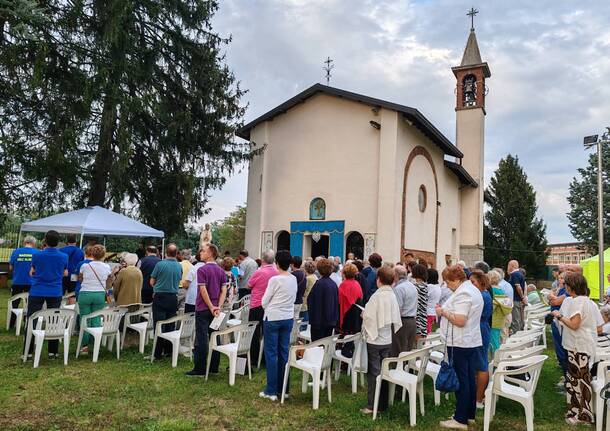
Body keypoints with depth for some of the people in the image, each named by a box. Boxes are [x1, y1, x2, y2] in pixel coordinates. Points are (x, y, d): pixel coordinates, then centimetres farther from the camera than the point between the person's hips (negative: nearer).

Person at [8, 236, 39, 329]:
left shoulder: (16, 251, -2)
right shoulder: (37, 253, -6)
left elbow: (11, 267, 3)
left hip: (17, 282, 1)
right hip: (31, 283, -1)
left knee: (14, 303, 16)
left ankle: (11, 325, 22)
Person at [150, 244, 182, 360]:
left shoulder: (160, 264, -11)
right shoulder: (179, 266, 0)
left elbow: (152, 282, -3)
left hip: (160, 297, -3)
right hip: (173, 297, 4)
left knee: (158, 325, 1)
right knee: (170, 325, 12)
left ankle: (158, 353, 2)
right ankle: (168, 350, 18)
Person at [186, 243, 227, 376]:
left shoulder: (202, 270, -12)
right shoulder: (221, 271, 7)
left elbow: (203, 290, -17)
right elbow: (224, 290, 1)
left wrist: (211, 307, -12)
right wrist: (218, 307, -5)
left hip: (203, 309, -6)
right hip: (215, 309, 6)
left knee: (201, 339, 0)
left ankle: (200, 369, 5)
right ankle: (214, 368, 17)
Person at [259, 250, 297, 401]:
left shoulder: (275, 280, -16)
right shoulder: (294, 279, 2)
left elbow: (264, 302, -8)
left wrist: (268, 308, 11)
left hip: (273, 318, -6)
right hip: (289, 318, 6)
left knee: (271, 353, 3)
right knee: (284, 352, 13)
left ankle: (271, 391, 8)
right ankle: (283, 388, 21)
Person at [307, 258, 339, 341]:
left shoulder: (319, 284, -15)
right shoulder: (334, 284, 4)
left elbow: (310, 301, -12)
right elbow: (337, 302, 12)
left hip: (319, 320, -6)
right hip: (331, 320, 6)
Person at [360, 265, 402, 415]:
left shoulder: (377, 296, -18)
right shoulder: (392, 295, 1)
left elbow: (368, 317, -20)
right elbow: (395, 318, 6)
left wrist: (363, 314, 1)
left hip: (375, 339, -6)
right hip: (387, 339, 6)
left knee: (373, 372, 1)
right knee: (383, 371, 14)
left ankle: (372, 405, 6)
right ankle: (383, 404, 23)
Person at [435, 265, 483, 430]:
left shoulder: (462, 293, -19)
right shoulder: (474, 290, 14)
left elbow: (460, 321, -25)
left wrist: (443, 312, -12)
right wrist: (446, 310, 14)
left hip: (459, 344, -10)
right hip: (472, 341, 10)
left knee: (461, 381, -3)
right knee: (470, 379, 15)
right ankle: (470, 414, 24)